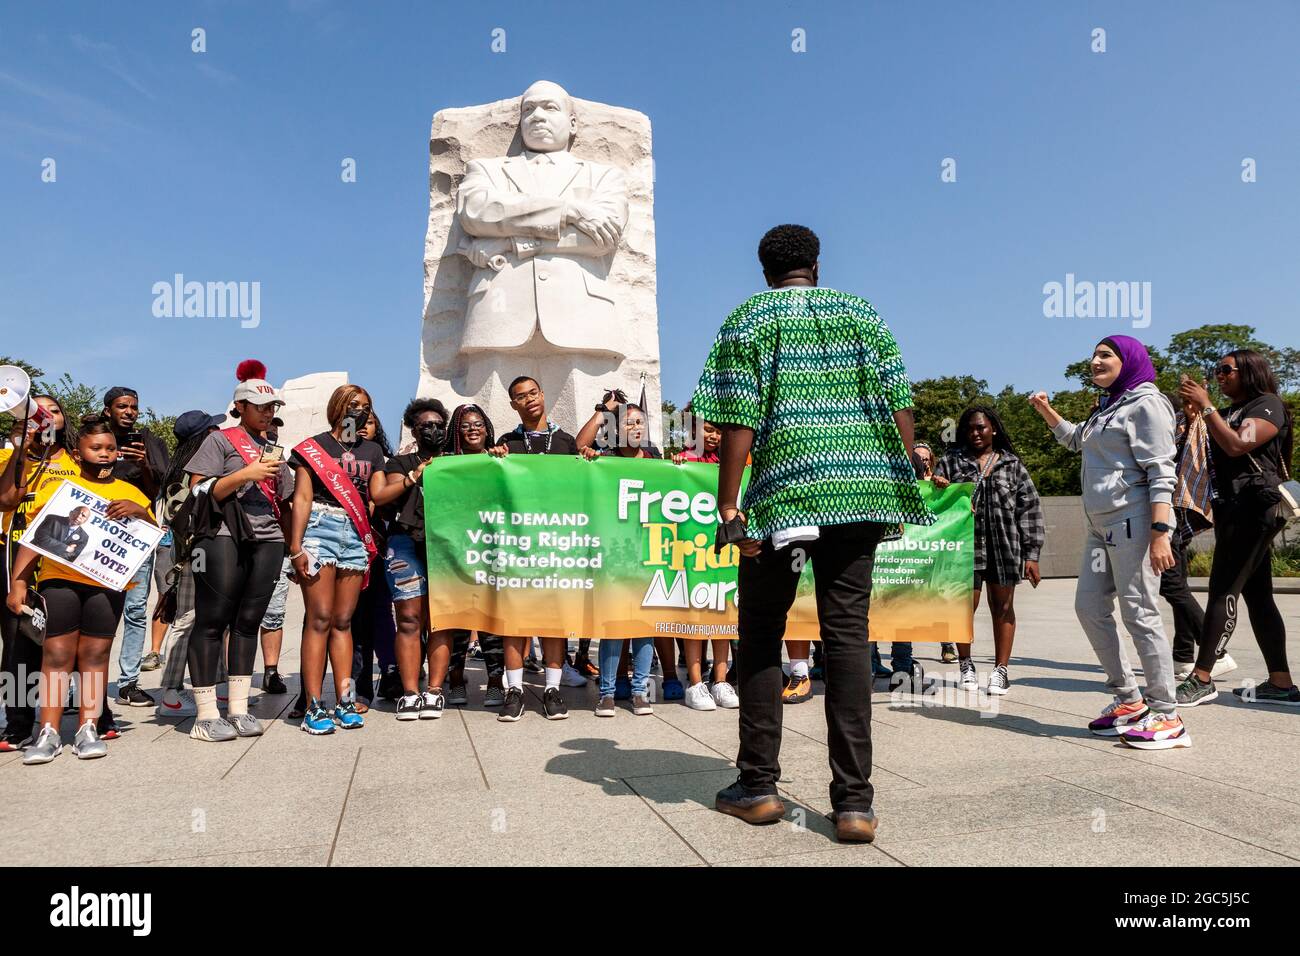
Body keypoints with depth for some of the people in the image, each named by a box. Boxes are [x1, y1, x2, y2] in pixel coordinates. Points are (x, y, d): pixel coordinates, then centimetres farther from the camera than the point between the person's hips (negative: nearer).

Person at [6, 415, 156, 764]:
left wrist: (140, 513, -8)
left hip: (107, 583, 1)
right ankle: (49, 733, 1)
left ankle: (87, 729, 6)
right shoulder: (57, 487, 12)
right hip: (59, 579, -1)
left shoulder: (130, 493, 16)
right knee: (57, 653, -4)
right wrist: (18, 581, -4)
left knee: (95, 654, 1)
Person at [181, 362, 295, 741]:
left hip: (268, 540, 5)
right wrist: (245, 474, -12)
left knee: (249, 621, 6)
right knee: (213, 621, -6)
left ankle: (238, 709, 11)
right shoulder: (220, 440, 6)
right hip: (224, 537, -5)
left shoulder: (275, 451, 22)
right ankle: (206, 715, -2)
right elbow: (199, 492, -4)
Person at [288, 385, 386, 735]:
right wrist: (296, 547, -9)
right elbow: (302, 498, -2)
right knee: (319, 619, -8)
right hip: (320, 528, -4)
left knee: (343, 621, 6)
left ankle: (344, 702, 8)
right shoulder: (313, 447, 5)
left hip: (356, 536, 4)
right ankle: (313, 708, -5)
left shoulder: (371, 450, 18)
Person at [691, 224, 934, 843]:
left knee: (761, 635, 10)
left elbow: (739, 420, -5)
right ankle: (854, 802, 2)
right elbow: (899, 406, 8)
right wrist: (901, 488, 13)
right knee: (848, 636, 4)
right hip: (862, 493, 3)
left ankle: (758, 788, 14)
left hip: (785, 490, -2)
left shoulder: (751, 317, 6)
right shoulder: (862, 312, 15)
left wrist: (728, 508, -6)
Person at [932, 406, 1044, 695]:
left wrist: (1031, 554, -1)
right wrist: (939, 490, -17)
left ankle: (1001, 670, 17)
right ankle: (965, 665, 18)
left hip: (1004, 547, 1)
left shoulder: (1012, 464, 8)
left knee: (1003, 607, 7)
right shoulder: (951, 460, 8)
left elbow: (1029, 509, 6)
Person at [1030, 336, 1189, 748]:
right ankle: (1129, 700, 18)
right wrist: (1046, 411, 27)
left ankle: (1167, 717, 0)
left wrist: (1160, 533, -22)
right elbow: (1077, 440, 42)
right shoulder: (1107, 407, 22)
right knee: (1089, 607, 8)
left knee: (1139, 613, -8)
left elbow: (1160, 473, -13)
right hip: (1102, 525, 9)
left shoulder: (1145, 403, -4)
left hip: (1133, 522, -9)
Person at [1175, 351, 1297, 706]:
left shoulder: (1268, 404, -4)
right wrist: (1196, 409, 6)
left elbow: (1236, 445, -19)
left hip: (1253, 507, -9)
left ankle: (1202, 680, -13)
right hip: (1232, 508, 9)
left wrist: (1205, 405, -13)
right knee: (1257, 596, 7)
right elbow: (1219, 451, 14)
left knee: (1222, 591, -13)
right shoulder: (1231, 411, 22)